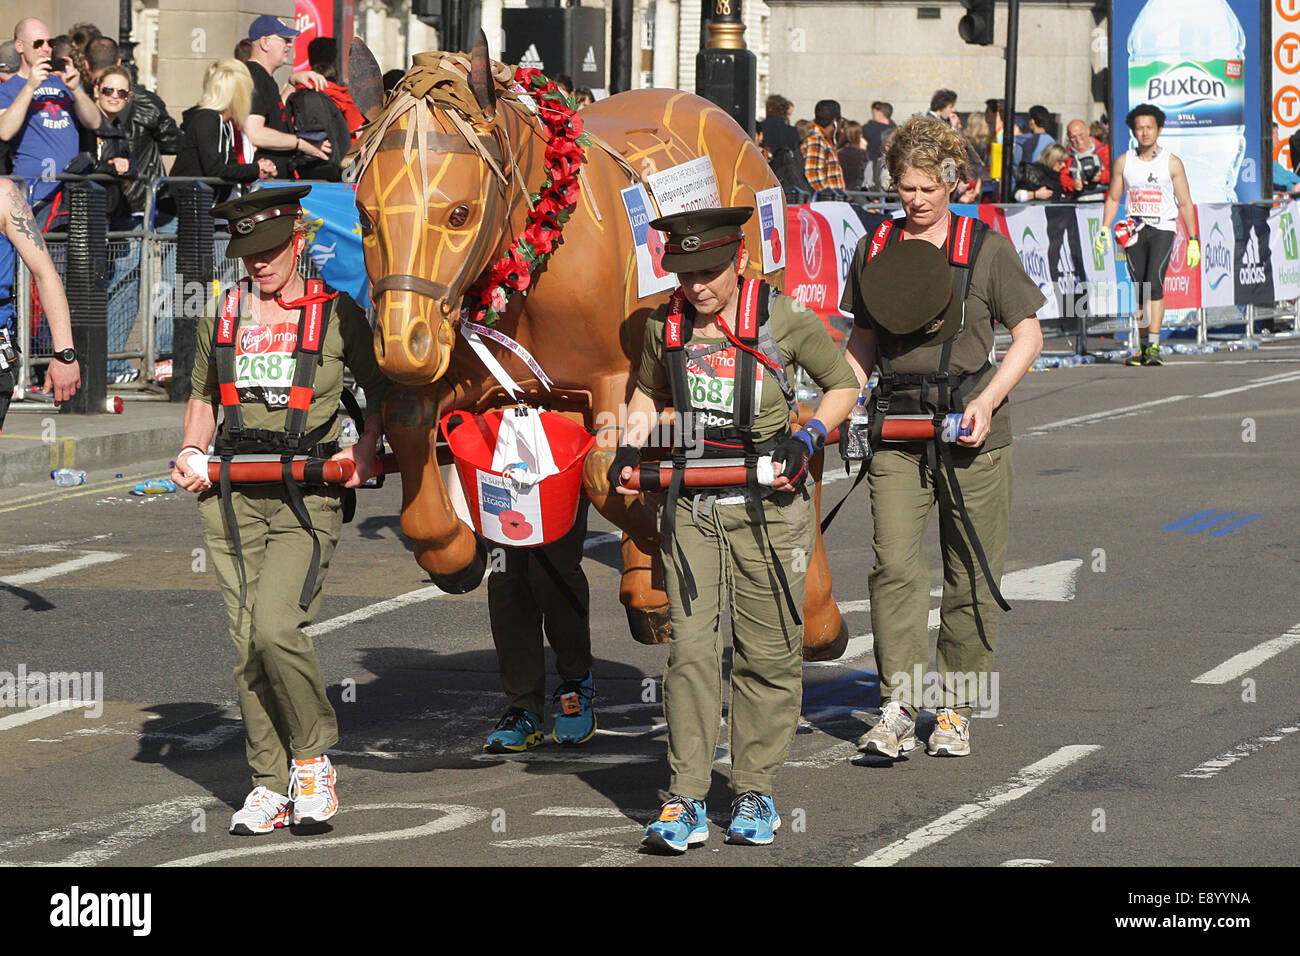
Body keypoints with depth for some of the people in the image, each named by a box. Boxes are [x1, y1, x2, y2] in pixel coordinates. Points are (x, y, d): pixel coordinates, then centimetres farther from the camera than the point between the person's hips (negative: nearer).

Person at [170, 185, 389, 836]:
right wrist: (194, 451, 7)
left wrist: (366, 447, -4)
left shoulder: (336, 313, 2)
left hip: (307, 497, -4)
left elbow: (380, 387, 12)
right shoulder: (222, 314, 13)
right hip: (230, 496, 4)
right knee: (247, 643, 1)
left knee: (275, 627, -19)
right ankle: (270, 784, 10)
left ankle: (313, 757, 2)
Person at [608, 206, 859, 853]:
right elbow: (648, 392, 24)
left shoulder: (785, 320, -6)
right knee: (690, 648, -5)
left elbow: (842, 385, 6)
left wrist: (808, 438, -10)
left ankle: (755, 791, 16)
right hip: (691, 504, 2)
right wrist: (630, 448, 7)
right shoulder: (665, 326, 5)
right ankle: (686, 802, -3)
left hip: (767, 501, -2)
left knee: (767, 651, 4)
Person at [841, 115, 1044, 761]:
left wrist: (988, 400, -11)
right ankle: (898, 707, -12)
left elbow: (1028, 334, 2)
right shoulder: (874, 249, 9)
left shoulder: (987, 249, -1)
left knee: (971, 576, 4)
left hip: (970, 432, -2)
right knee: (894, 564, -12)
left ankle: (956, 708, 15)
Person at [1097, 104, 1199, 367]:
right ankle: (1143, 347, 12)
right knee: (1140, 290, 4)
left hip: (1163, 230, -3)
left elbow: (1185, 203, 3)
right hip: (1134, 231, 3)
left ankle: (1154, 345, -22)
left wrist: (1193, 240, 0)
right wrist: (1104, 230, 1)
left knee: (1154, 282, -19)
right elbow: (1113, 199, 14)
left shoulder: (1172, 163, 0)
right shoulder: (1123, 162, 6)